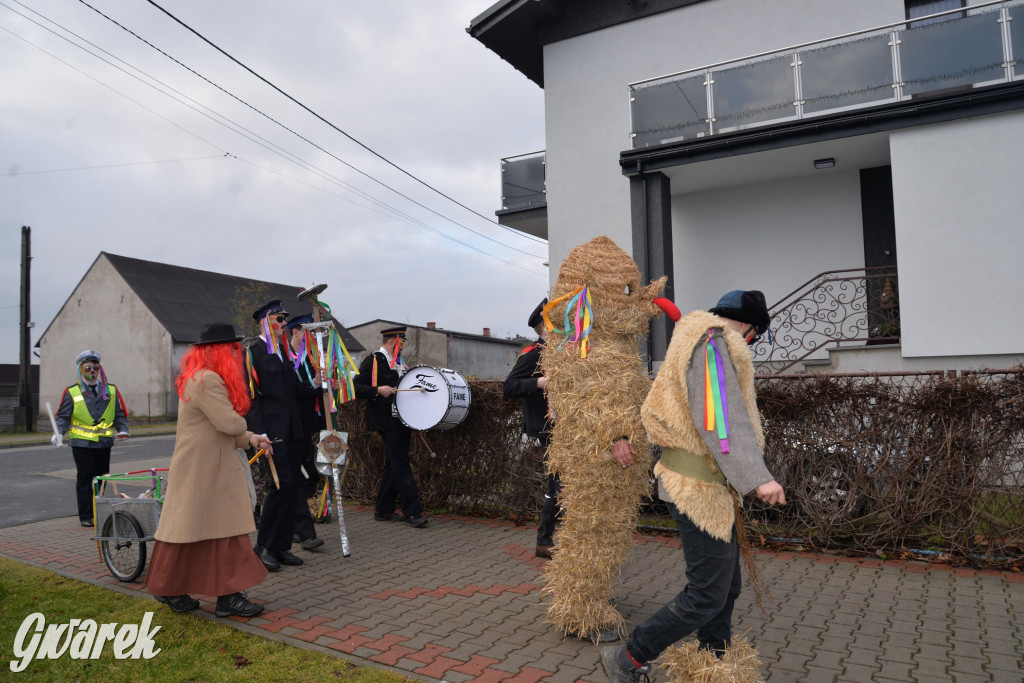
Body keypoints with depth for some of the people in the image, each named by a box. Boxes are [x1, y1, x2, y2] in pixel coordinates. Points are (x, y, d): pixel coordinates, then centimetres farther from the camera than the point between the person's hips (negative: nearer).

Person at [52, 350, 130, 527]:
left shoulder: (111, 390, 11)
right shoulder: (72, 392, 4)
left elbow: (119, 414, 14)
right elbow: (63, 417, 4)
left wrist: (123, 430, -2)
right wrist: (58, 433, -13)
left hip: (104, 442, 3)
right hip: (81, 443, -3)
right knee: (85, 479, -1)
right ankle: (85, 516, 7)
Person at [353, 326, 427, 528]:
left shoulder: (399, 363, 18)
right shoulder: (373, 361, -6)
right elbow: (356, 387, -12)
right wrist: (377, 391, -24)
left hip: (402, 421, 9)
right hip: (387, 421, -8)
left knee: (394, 465, 12)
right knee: (401, 465, -9)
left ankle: (383, 510, 21)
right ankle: (412, 512, -6)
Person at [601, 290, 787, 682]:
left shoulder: (701, 343, 18)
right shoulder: (713, 344, -15)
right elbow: (721, 417, -27)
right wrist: (757, 477, -33)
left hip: (709, 488, 11)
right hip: (700, 490, -11)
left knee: (727, 587, 18)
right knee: (707, 596, -3)